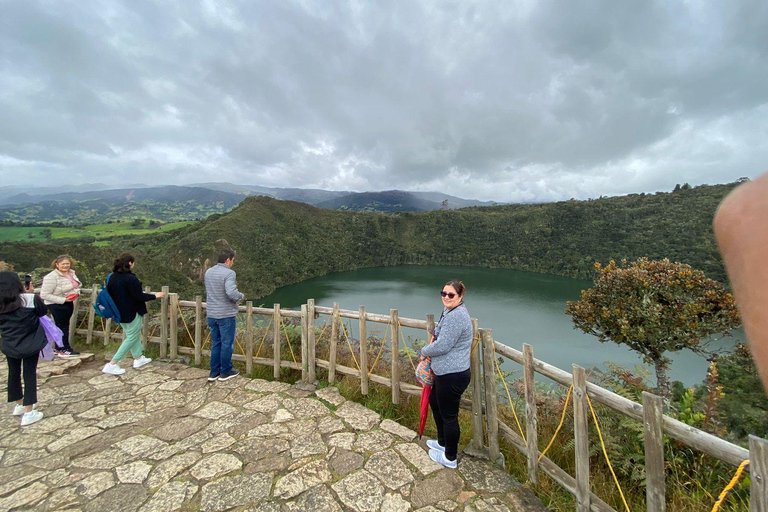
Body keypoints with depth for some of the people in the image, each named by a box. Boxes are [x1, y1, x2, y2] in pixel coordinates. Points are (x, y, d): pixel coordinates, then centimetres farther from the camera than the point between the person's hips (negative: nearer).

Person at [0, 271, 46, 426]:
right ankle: (28, 413, 6)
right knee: (29, 374, 3)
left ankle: (19, 405, 36)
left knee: (14, 373, 19)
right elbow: (42, 312, -2)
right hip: (30, 343, -4)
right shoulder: (29, 299, -17)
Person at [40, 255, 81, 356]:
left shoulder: (71, 273, 1)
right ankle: (64, 349, 13)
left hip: (68, 303, 7)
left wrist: (76, 293, -3)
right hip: (57, 305, -7)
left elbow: (76, 285, 17)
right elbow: (44, 295, -21)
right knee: (62, 327, 1)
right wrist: (63, 300, -23)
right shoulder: (51, 277, -21)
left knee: (64, 326, 16)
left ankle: (58, 348, 29)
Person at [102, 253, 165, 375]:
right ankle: (112, 365, 5)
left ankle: (138, 358, 33)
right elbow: (139, 297, -21)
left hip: (119, 313, 9)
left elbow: (110, 294, 13)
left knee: (134, 335, 21)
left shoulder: (112, 277, 2)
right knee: (131, 338, 5)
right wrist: (155, 296, -7)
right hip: (131, 314, -9)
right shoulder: (130, 278, -23)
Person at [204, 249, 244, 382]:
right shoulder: (229, 273, -18)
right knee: (227, 343, 8)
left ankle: (214, 372, 26)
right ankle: (225, 372, 20)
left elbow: (208, 292, 16)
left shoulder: (208, 272, 7)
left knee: (215, 343, 18)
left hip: (211, 314, 7)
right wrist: (241, 296, -10)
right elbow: (232, 293, -30)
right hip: (226, 315, -7)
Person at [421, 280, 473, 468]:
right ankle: (443, 442, 47)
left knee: (449, 416, 7)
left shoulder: (456, 316, -25)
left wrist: (425, 351, -8)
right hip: (445, 373, 11)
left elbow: (442, 346, -26)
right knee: (434, 401, 27)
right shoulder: (449, 312, 9)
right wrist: (435, 338, 10)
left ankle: (450, 458, 30)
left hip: (452, 376, -11)